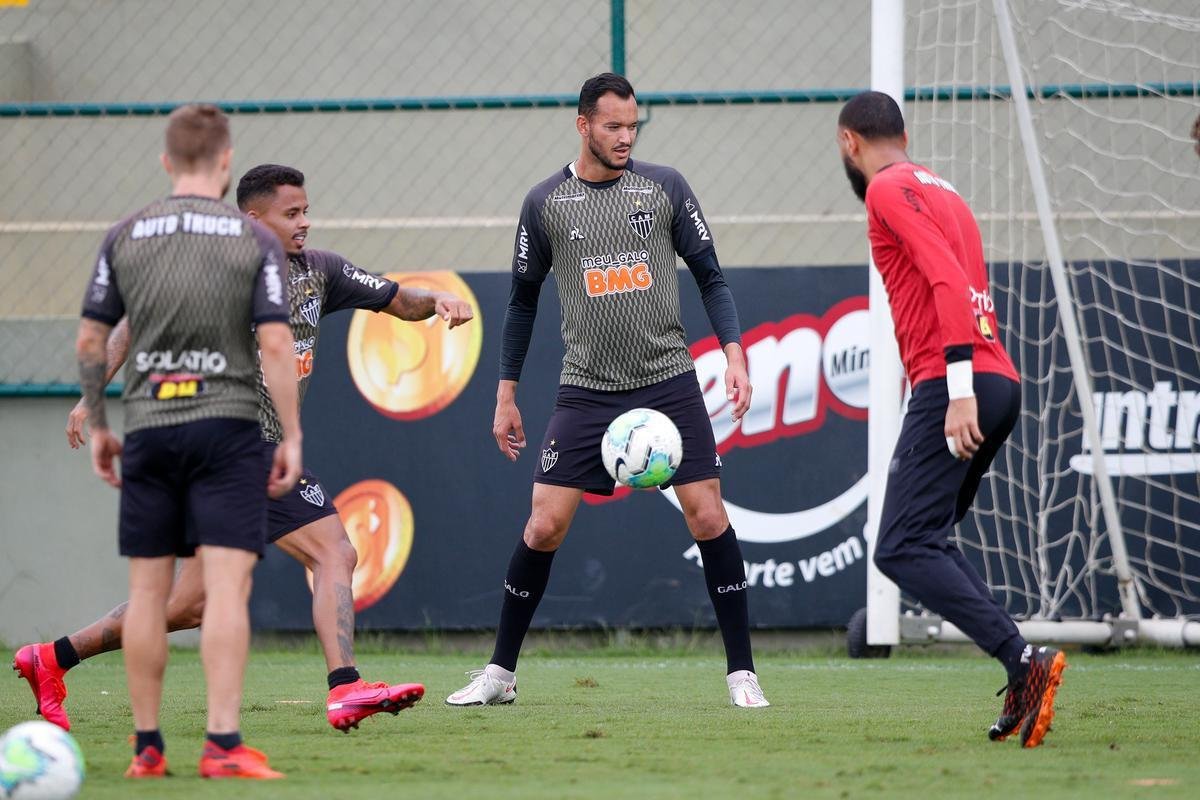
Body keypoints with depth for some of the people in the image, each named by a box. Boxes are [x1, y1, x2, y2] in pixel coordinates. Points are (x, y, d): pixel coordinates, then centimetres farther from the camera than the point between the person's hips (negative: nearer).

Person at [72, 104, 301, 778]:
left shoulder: (125, 237, 6)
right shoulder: (255, 240, -1)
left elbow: (90, 342, 6)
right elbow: (276, 345, -8)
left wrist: (98, 427, 17)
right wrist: (292, 438, -3)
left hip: (147, 430, 3)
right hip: (227, 424, -3)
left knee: (149, 590, 8)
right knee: (227, 584, -7)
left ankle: (148, 748, 11)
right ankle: (223, 743, -17)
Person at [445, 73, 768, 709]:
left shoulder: (664, 187, 1)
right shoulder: (546, 202, 3)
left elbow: (710, 276, 6)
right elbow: (523, 299, 12)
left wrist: (734, 353, -7)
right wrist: (506, 394, 11)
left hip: (669, 381, 0)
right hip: (586, 389, 0)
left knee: (708, 517, -7)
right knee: (544, 526, -5)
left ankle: (742, 673, 2)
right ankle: (500, 673, 8)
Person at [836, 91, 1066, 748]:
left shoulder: (890, 190, -4)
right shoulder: (941, 192, 25)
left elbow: (947, 280, -16)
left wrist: (959, 390, -23)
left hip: (951, 385, -9)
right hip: (1000, 384, 9)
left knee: (902, 549, -12)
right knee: (926, 541, 14)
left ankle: (1022, 660, -27)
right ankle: (1024, 679, 1)